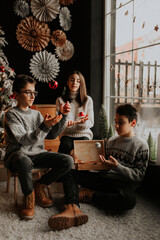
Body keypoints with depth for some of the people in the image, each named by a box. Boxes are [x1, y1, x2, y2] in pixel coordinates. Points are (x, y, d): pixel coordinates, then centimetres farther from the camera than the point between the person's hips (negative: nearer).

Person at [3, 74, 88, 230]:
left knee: (68, 161, -18)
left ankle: (40, 185, 4)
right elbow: (24, 140, -16)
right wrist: (45, 126, -28)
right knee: (24, 161, -43)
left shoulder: (36, 114, 15)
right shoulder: (11, 114, -4)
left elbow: (51, 135, 12)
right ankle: (28, 195, -12)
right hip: (17, 154, -5)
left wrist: (62, 116, 0)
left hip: (37, 154, 6)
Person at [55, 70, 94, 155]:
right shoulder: (60, 100, 6)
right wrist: (64, 122, -23)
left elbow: (90, 123, 3)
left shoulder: (88, 100, 6)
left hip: (83, 133, 0)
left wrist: (82, 122, -21)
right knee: (66, 145, -33)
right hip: (67, 134, 0)